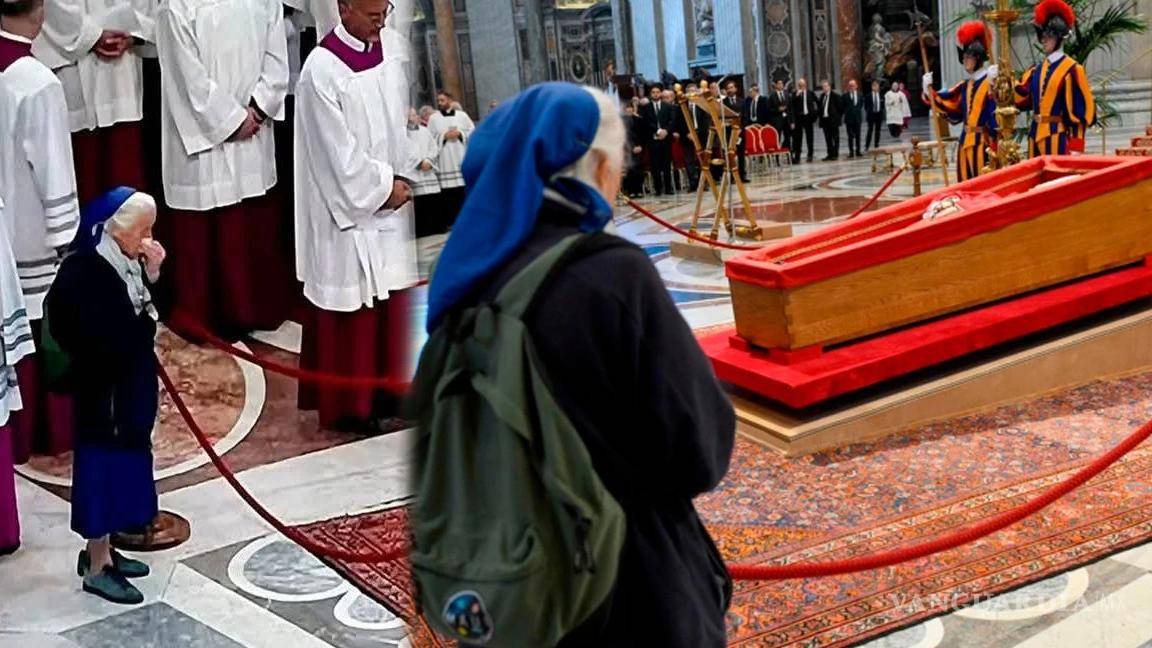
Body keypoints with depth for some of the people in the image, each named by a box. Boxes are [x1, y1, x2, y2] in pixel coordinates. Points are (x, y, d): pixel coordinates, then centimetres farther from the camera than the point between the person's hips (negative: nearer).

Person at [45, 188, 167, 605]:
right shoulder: (85, 271, -21)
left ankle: (100, 551, 31)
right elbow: (106, 335, -26)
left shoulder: (128, 263, 4)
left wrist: (152, 276, -6)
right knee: (103, 466, 1)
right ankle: (96, 568, 12)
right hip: (105, 389, -9)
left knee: (122, 463, 17)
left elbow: (153, 313, 6)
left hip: (132, 383, 9)